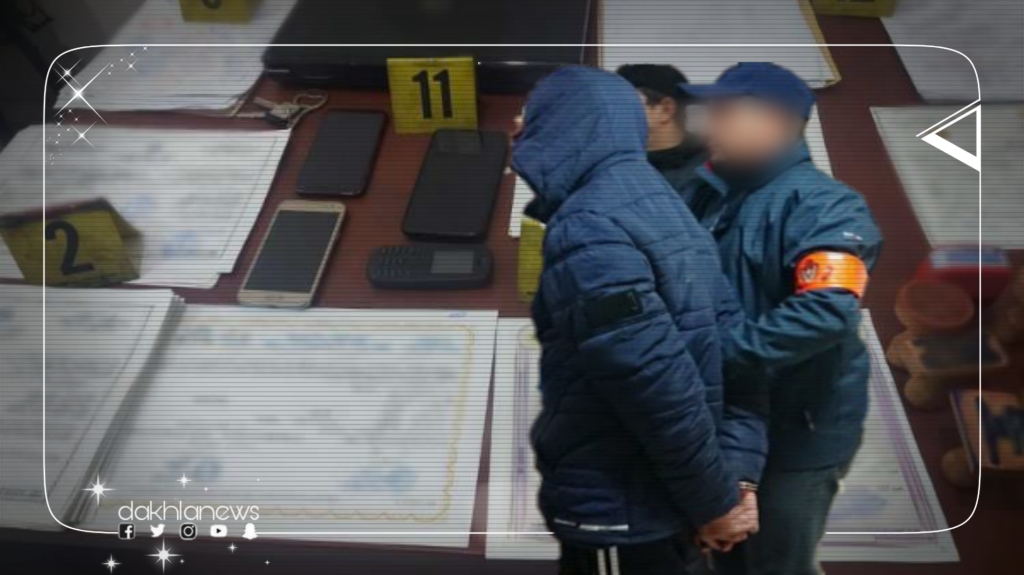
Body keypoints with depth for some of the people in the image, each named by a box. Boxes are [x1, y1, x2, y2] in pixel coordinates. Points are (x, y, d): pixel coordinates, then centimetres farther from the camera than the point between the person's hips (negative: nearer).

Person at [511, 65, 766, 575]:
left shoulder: (586, 228, -21)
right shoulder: (665, 206, 8)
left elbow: (660, 384, -26)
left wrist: (716, 503, -14)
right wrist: (738, 473, 0)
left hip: (613, 512, -8)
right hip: (657, 501, 9)